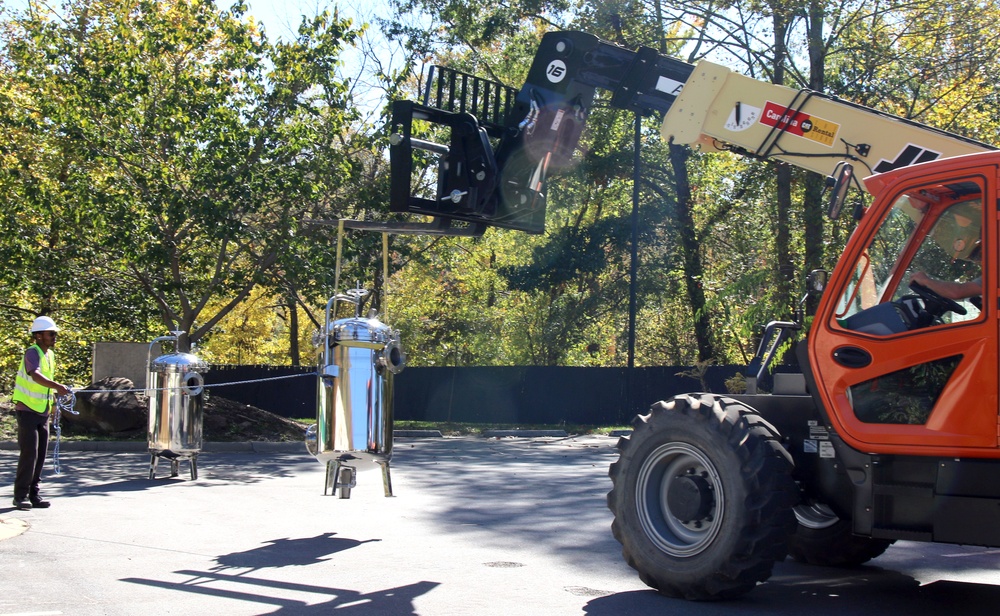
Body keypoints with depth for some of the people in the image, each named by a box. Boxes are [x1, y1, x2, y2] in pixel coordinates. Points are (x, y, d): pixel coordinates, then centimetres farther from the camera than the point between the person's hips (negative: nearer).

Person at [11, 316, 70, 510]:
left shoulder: (50, 355, 9)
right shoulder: (32, 352, -16)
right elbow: (36, 375, -35)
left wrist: (52, 402, 18)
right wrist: (57, 386, -49)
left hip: (43, 412, 8)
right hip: (27, 409, -8)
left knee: (41, 454, 7)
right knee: (29, 452, -10)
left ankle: (33, 494, 13)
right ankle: (20, 495, -2)